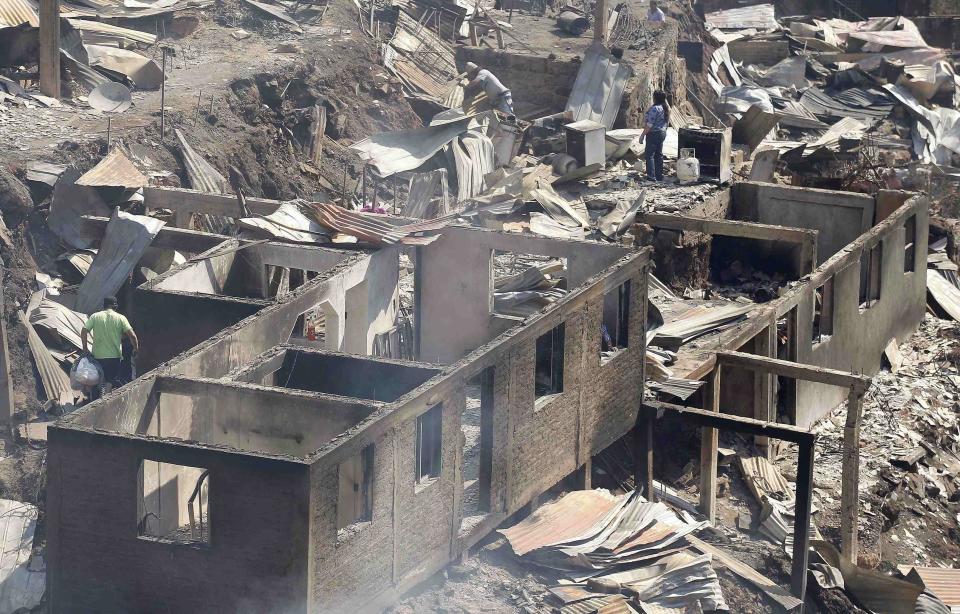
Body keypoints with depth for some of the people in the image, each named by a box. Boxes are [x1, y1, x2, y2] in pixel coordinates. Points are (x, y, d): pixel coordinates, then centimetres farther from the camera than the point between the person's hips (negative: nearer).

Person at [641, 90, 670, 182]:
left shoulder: (655, 108, -20)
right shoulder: (666, 108, 9)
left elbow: (650, 124, -22)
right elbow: (667, 122, 17)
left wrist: (644, 133, -15)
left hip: (654, 133, -9)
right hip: (663, 133, 10)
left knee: (649, 155, -4)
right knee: (659, 155, 15)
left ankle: (651, 176, -9)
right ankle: (659, 176, 18)